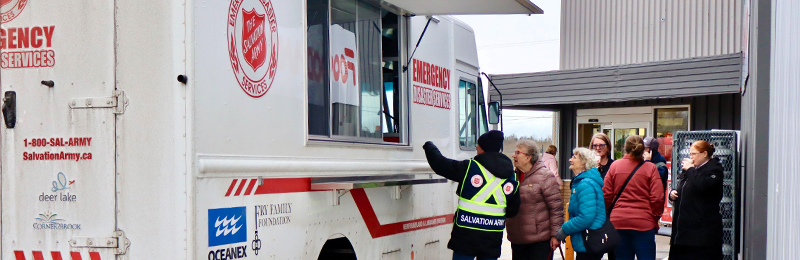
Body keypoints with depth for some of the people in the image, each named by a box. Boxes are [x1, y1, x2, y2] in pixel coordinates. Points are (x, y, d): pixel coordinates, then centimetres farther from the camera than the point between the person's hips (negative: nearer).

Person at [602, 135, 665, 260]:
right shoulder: (650, 168, -5)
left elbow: (606, 195, 2)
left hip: (618, 222, 3)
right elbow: (657, 198, -6)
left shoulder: (614, 166, 1)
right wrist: (655, 217, 10)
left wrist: (608, 213, 19)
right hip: (644, 223, -2)